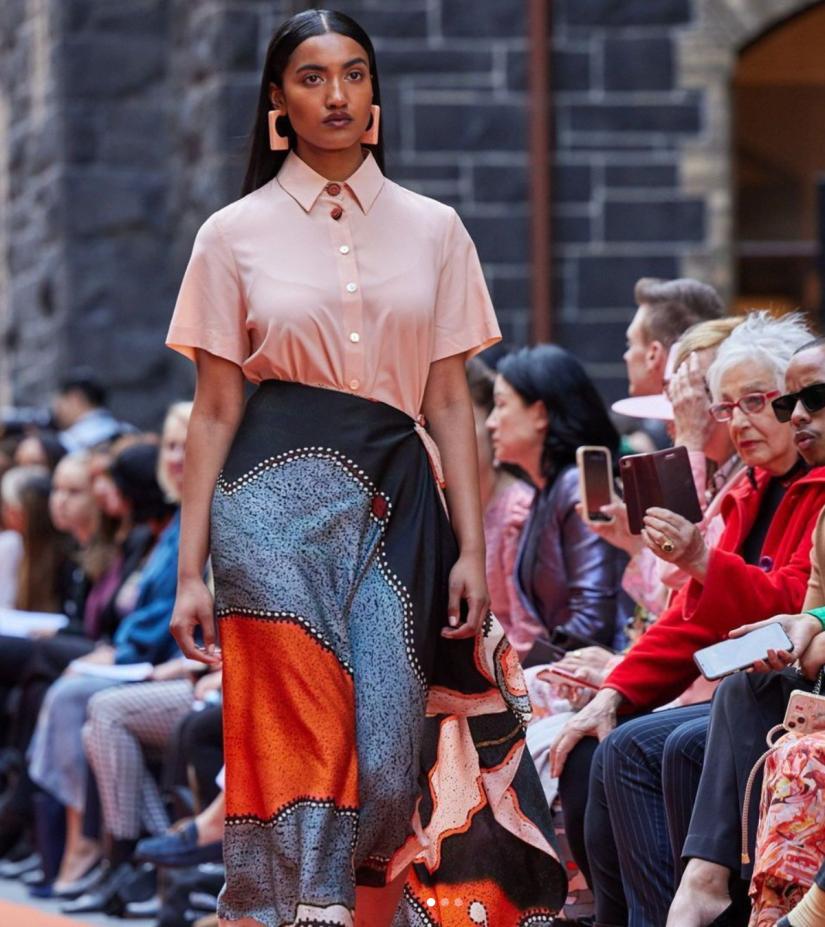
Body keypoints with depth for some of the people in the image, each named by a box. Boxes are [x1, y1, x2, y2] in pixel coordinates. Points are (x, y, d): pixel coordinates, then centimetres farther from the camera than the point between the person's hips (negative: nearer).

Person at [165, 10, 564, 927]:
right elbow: (215, 410, 5)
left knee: (389, 757, -5)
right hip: (277, 497, -2)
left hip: (396, 502, 2)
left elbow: (450, 401, 10)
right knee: (300, 742, -11)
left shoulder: (432, 231, 11)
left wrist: (471, 549, 2)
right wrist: (191, 569, -1)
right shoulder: (235, 234, 6)